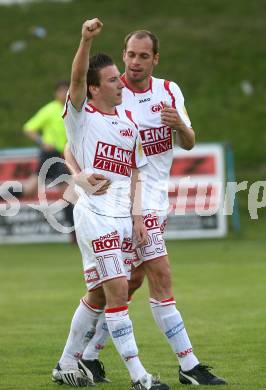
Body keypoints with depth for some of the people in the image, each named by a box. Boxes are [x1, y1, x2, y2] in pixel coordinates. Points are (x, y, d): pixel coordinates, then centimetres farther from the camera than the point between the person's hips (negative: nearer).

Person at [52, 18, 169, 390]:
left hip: (123, 217, 7)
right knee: (117, 291, -12)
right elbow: (76, 78, -23)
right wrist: (86, 41, -39)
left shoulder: (128, 120, 14)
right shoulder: (81, 114, -4)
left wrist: (137, 216, 8)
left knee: (100, 295, 13)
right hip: (94, 215, -7)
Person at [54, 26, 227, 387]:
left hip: (158, 198, 7)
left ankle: (88, 356, 22)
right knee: (161, 278, -12)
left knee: (132, 282, 11)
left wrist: (180, 124, -13)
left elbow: (189, 144, 9)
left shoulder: (170, 91, 7)